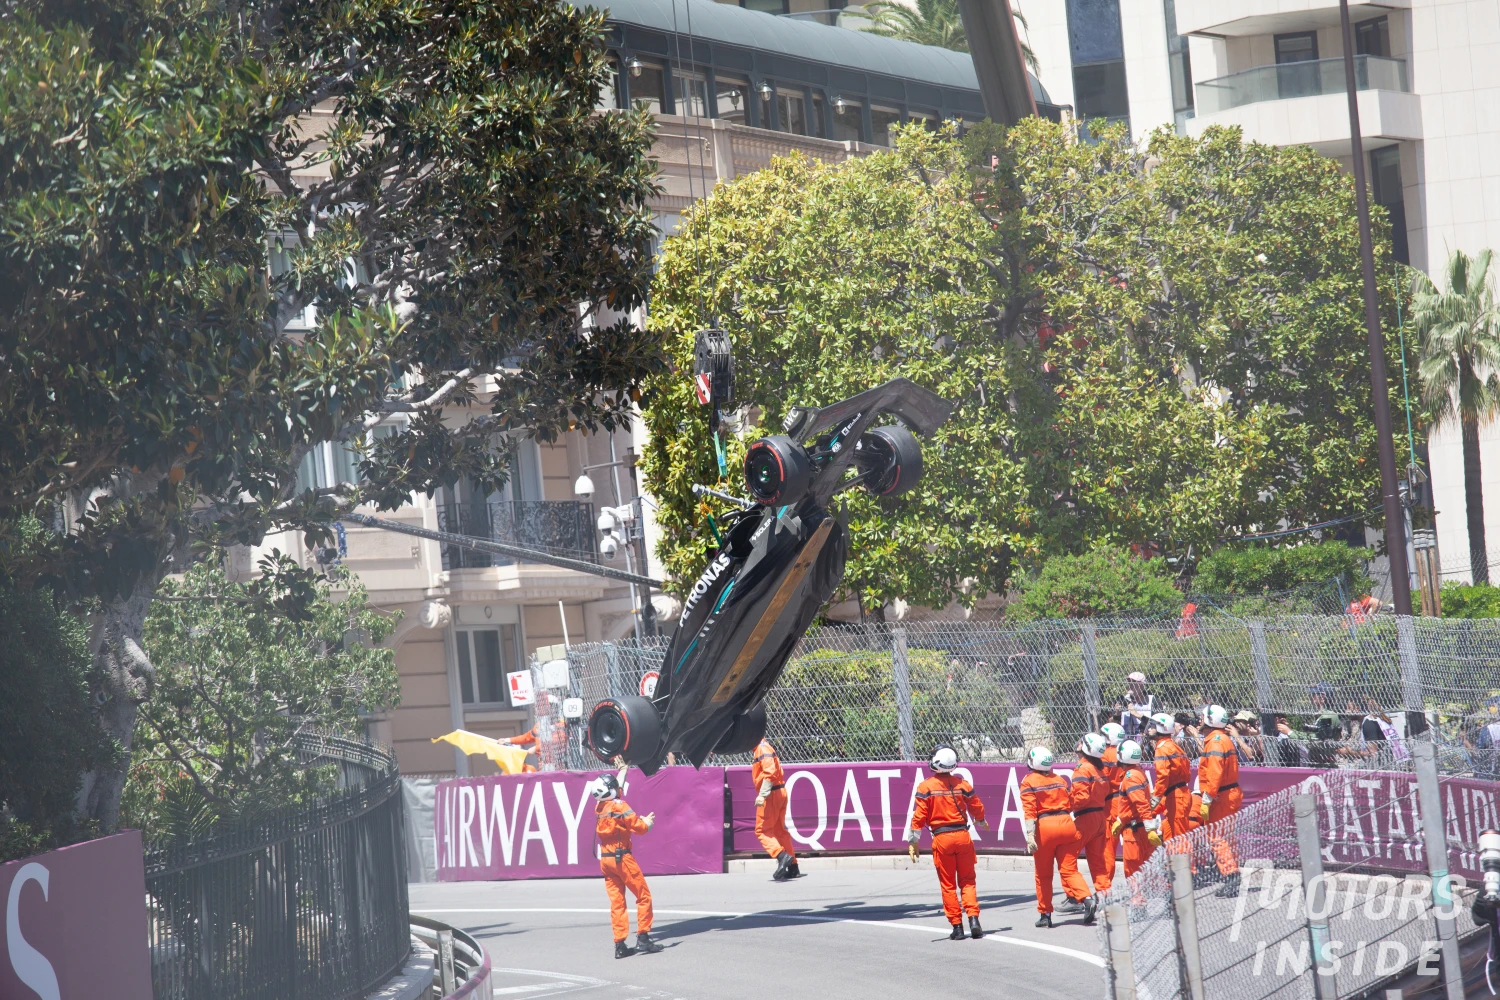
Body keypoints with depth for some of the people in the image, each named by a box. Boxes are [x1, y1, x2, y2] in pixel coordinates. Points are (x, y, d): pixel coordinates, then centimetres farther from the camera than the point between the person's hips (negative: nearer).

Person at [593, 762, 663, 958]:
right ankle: (643, 938, -1)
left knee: (616, 902, 7)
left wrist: (623, 771, 41)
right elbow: (639, 827, -15)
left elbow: (616, 788, 28)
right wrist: (647, 821, 6)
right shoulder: (619, 806, -14)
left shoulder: (600, 807, 8)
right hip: (622, 858, -7)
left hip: (605, 859, 7)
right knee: (643, 896, 3)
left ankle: (620, 944, 4)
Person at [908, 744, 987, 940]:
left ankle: (957, 926, 6)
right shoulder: (962, 784, 0)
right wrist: (981, 822, 32)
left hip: (941, 838, -2)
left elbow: (919, 816, -9)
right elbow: (977, 808, 10)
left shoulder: (926, 787, -7)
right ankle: (973, 919, -6)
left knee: (948, 884, 7)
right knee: (967, 881, 11)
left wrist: (912, 842, -1)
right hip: (962, 835, 2)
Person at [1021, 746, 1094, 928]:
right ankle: (1087, 898, -19)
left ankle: (1045, 914, 14)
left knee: (1043, 874, 9)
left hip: (1045, 825, -4)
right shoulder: (1060, 779, 15)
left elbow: (1029, 811, -10)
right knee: (1069, 870, 5)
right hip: (1067, 823, 4)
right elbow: (1071, 804, 16)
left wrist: (1030, 835, -16)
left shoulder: (1029, 782, 0)